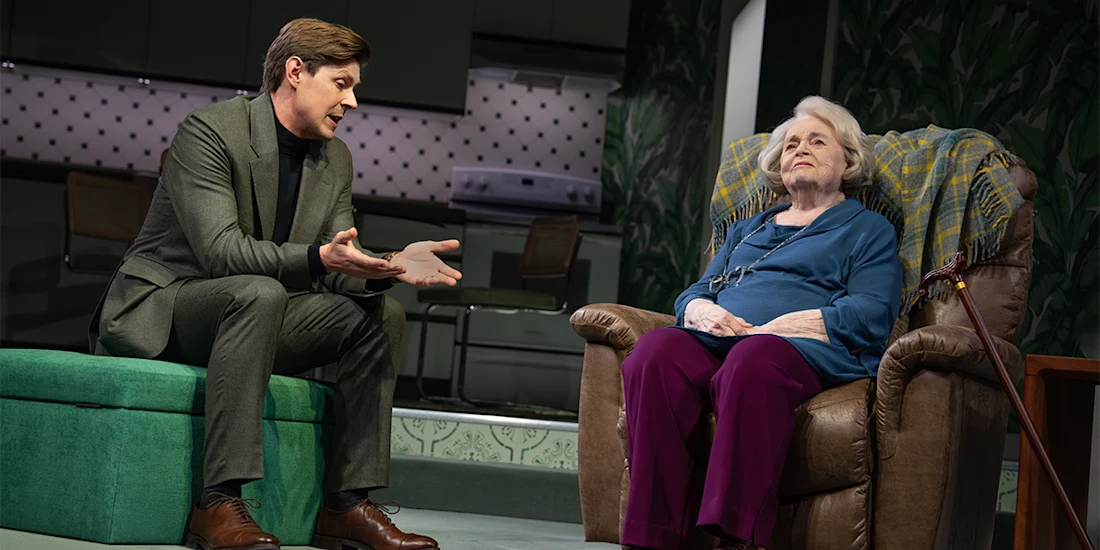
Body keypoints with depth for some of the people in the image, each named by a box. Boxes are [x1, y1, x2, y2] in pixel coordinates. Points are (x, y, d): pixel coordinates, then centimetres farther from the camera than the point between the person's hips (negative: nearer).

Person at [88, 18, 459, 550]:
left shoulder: (335, 161, 7)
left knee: (375, 313, -10)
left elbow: (338, 271, 2)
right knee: (257, 293, -37)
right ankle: (218, 502, -39)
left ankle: (347, 502, -13)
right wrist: (318, 258, -39)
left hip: (247, 311, 7)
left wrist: (387, 268, -20)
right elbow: (219, 249, -27)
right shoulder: (209, 131, -16)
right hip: (158, 311, -7)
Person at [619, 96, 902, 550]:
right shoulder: (747, 229, 37)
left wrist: (765, 329, -10)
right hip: (715, 341, 5)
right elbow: (693, 294, 29)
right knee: (654, 353, -32)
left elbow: (871, 315, 2)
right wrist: (702, 311, 1)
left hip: (804, 349, -4)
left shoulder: (868, 229, 19)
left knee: (753, 360, -42)